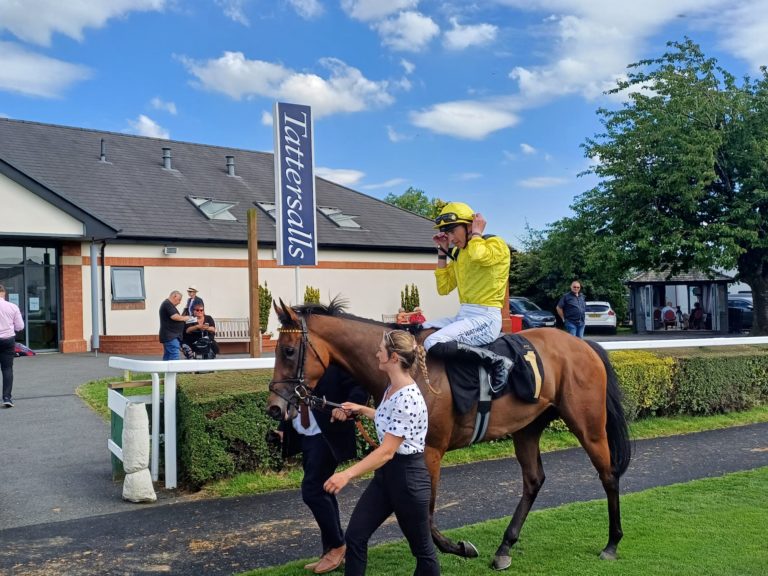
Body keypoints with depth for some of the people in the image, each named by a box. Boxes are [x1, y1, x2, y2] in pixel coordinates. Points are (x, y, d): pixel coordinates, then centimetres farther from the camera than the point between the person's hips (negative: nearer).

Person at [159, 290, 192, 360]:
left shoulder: (167, 304, 22)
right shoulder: (168, 304, -12)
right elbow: (174, 317, -22)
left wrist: (183, 318, 11)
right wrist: (185, 318, -6)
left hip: (169, 336, 11)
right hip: (171, 336, -11)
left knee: (167, 357, 9)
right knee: (174, 357, -16)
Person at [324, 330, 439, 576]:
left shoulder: (407, 398, -25)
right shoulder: (392, 388, 4)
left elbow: (387, 451, -27)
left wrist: (347, 474, -30)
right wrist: (362, 410, 24)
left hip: (407, 476, -9)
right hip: (385, 473, 9)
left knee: (421, 548, 10)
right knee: (355, 536, 6)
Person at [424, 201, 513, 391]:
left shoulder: (496, 244, -7)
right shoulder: (458, 253, 15)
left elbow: (478, 255, -31)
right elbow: (443, 288, 15)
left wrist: (477, 233, -11)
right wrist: (442, 251, 11)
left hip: (486, 318, -9)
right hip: (463, 316, 9)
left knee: (434, 344, -28)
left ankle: (496, 361, -19)